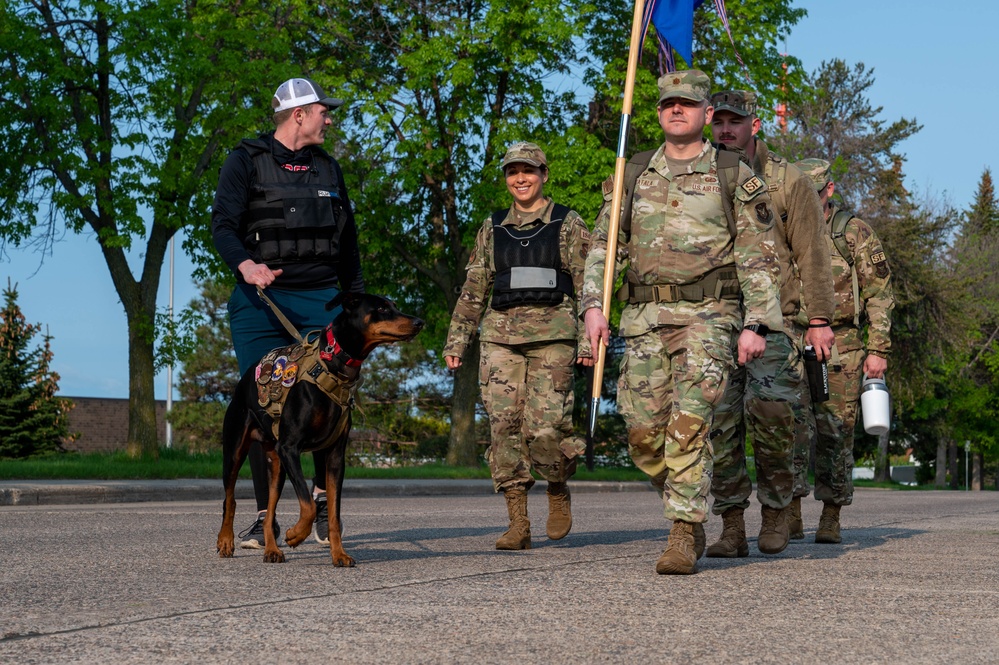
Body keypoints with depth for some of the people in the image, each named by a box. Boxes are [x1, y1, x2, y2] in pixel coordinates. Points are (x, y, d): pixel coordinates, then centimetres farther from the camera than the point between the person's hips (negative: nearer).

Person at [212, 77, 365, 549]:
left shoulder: (327, 168, 18)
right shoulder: (246, 161, 2)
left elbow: (347, 241, 22)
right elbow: (223, 225, -8)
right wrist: (246, 265, -27)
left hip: (321, 299, 3)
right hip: (261, 300, -3)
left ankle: (324, 497, 14)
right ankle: (265, 515, 5)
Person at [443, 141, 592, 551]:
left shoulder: (568, 225, 6)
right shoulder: (493, 228, 15)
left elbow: (588, 285, 2)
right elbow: (474, 289, 17)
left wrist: (589, 338, -7)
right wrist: (457, 340, 11)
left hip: (552, 335, -3)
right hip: (501, 336, 3)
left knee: (544, 427, -14)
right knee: (504, 424, -7)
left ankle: (558, 492, 16)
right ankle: (518, 524, -3)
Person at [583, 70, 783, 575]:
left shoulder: (734, 177, 4)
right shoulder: (634, 176, 13)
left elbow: (760, 257, 1)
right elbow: (602, 245, 12)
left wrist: (757, 324, -8)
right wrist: (593, 305, -2)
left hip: (707, 316, -4)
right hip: (645, 319, 4)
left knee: (689, 423, -15)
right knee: (643, 430, -1)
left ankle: (685, 535, -10)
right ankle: (684, 502, 25)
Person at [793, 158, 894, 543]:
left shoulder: (855, 233, -2)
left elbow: (880, 294, -4)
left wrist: (878, 350, -10)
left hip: (841, 350, -3)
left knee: (835, 435, 0)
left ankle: (831, 519, 10)